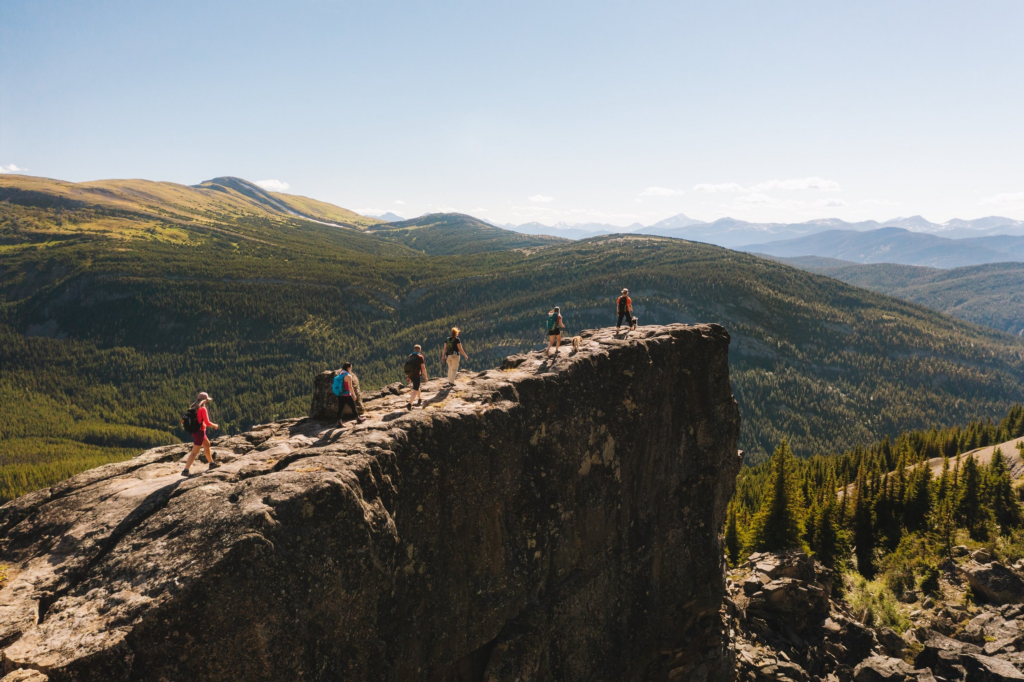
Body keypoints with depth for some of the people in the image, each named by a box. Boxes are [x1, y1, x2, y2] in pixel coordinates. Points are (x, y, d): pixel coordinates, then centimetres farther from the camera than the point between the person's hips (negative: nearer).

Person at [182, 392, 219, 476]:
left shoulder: (194, 408, 6)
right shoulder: (203, 409, -18)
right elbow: (207, 422, -19)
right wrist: (214, 425, -1)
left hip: (194, 431, 9)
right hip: (200, 432, -9)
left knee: (207, 444, 26)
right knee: (194, 452, -5)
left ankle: (211, 463, 38)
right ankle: (185, 471, -6)